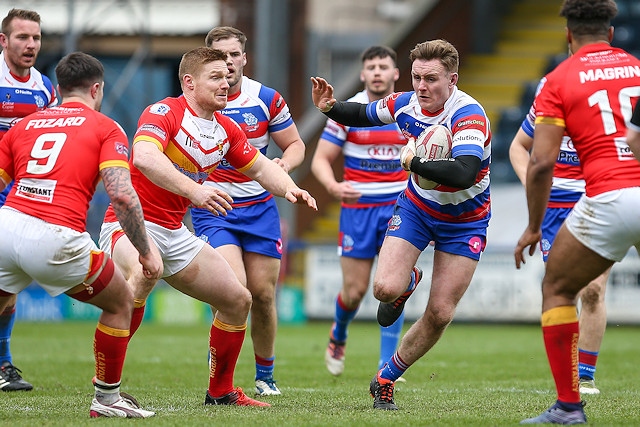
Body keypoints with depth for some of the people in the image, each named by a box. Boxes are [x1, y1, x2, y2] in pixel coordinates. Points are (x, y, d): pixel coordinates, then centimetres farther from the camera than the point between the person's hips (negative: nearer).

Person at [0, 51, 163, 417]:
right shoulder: (106, 128, 10)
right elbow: (122, 195, -5)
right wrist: (146, 251, 1)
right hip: (57, 238, -4)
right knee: (121, 303, 20)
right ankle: (107, 398, 25)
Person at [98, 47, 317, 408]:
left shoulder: (226, 129, 9)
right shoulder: (163, 113, -16)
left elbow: (260, 167, 21)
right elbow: (145, 158, -34)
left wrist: (289, 188, 0)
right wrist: (194, 191, -43)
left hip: (175, 233, 9)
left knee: (238, 300, 9)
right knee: (142, 276, -39)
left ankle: (221, 391, 26)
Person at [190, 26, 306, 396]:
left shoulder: (267, 99, -2)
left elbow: (296, 144, 8)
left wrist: (285, 164, -15)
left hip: (260, 209, 3)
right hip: (212, 209, -3)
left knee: (263, 294, 5)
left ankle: (265, 375, 24)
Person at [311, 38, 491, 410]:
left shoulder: (468, 115, -30)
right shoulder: (405, 104, -12)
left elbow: (463, 174, -46)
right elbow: (363, 115, 11)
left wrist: (414, 162, -40)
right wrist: (330, 107, -8)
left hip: (465, 222, -3)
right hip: (417, 207, 4)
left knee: (440, 313, -4)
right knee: (386, 288, -17)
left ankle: (386, 379, 15)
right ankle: (408, 283, 22)